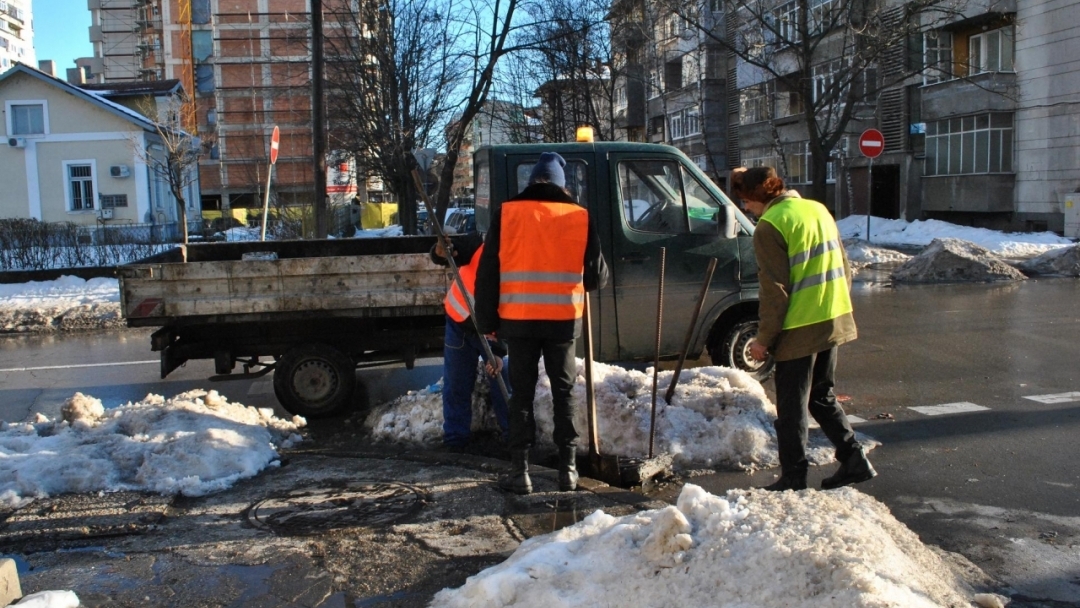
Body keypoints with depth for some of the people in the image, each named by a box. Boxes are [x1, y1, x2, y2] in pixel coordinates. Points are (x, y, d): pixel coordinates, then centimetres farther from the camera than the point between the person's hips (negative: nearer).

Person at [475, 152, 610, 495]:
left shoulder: (506, 214, 0)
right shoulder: (579, 218, 2)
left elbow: (488, 272, 0)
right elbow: (598, 277, 6)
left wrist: (487, 321, 7)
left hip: (518, 320, -1)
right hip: (564, 319, 1)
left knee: (522, 394, 8)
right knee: (563, 393, 12)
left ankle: (519, 471, 8)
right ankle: (568, 469, 15)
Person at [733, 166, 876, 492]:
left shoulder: (770, 225, -14)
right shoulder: (818, 209, 11)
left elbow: (775, 290, -17)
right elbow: (844, 268, 16)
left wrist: (763, 339, -10)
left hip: (799, 330, -8)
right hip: (833, 322, 8)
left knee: (791, 408, 4)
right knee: (823, 397, 21)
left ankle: (793, 479, 10)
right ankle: (855, 460, 20)